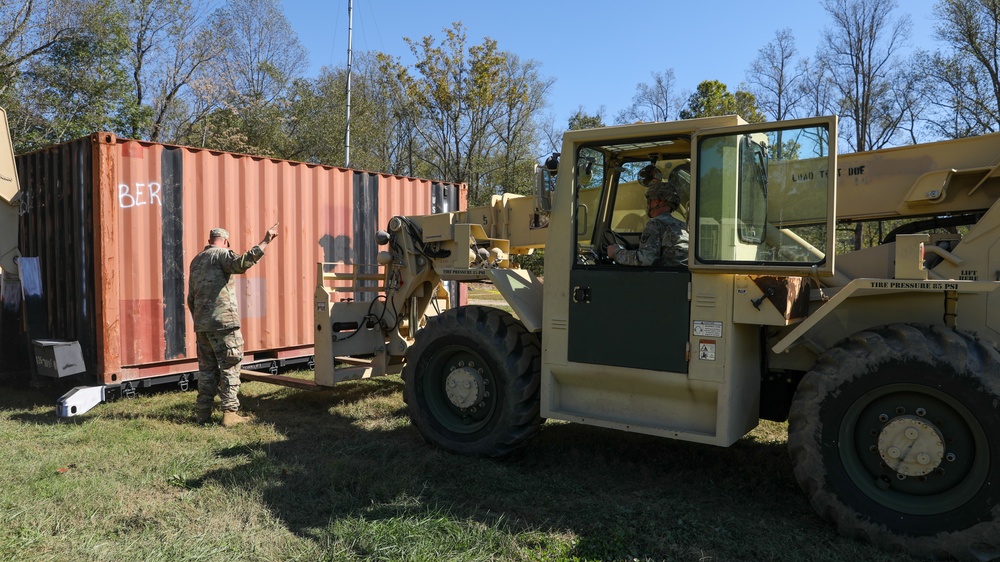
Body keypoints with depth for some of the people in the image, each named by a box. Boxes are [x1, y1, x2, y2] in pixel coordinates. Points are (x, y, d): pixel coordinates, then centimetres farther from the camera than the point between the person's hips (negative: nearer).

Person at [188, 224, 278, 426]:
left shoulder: (196, 260, 20)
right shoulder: (221, 254, -3)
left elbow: (191, 298, 21)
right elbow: (241, 264, -27)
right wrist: (264, 242, -27)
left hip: (201, 324, 7)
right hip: (223, 321, -7)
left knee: (207, 368, 12)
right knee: (229, 367, -3)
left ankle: (204, 413, 14)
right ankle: (230, 413, -4)